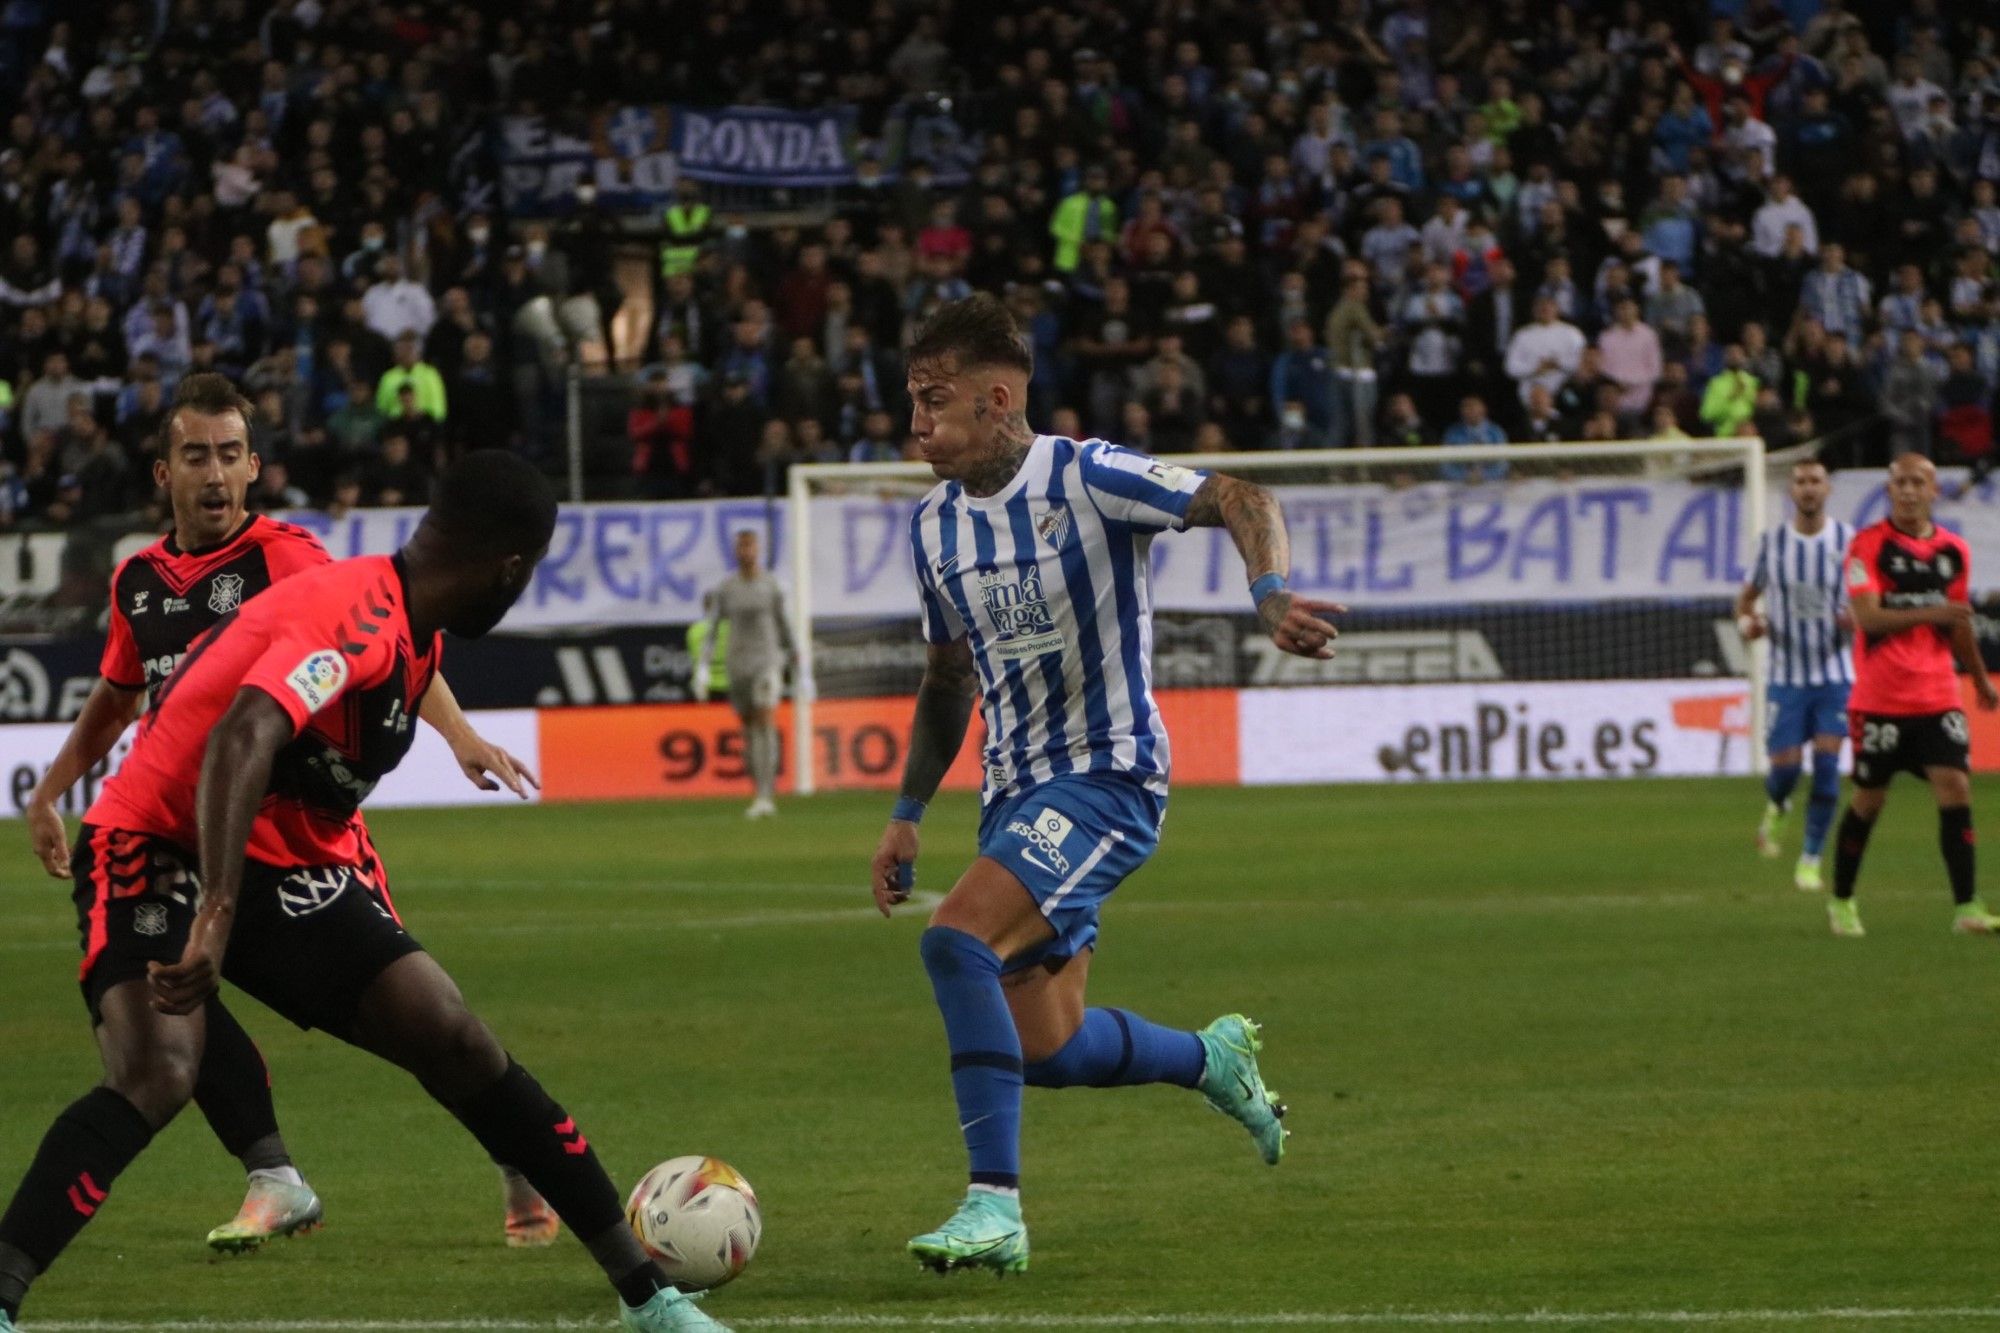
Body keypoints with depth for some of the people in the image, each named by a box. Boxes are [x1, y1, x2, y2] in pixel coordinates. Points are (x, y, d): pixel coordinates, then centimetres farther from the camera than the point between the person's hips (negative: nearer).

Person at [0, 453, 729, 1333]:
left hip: (288, 869, 8)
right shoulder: (358, 620, -26)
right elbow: (240, 740, -41)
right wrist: (216, 918, -49)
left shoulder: (416, 634, 4)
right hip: (155, 851, -8)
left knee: (459, 1048, 1)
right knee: (157, 1076, -32)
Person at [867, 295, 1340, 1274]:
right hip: (1015, 790, 8)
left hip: (1107, 776, -8)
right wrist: (908, 812, 19)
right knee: (1045, 1051, 7)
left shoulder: (1087, 478, -13)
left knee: (956, 939, -28)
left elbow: (1240, 501, -15)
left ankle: (995, 1206, -25)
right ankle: (1214, 1059, 37)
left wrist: (1271, 595, -35)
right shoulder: (935, 524, 9)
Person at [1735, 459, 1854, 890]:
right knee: (1784, 768, -7)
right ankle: (1775, 808, 30)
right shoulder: (1772, 542, 1)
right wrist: (1746, 621, -9)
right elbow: (1748, 595, 13)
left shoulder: (1849, 541, -3)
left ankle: (1811, 861, 1)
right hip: (1786, 676, 1)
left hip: (1835, 674, -1)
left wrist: (1857, 619, -19)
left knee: (1827, 765, -10)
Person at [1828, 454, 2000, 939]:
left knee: (1955, 789, -10)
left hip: (1937, 696, 3)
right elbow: (1867, 617, -18)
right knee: (1869, 799, 4)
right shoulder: (1868, 545, -7)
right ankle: (1841, 902, 22)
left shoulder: (1953, 550, 9)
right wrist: (1929, 613, -28)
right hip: (1879, 699, -3)